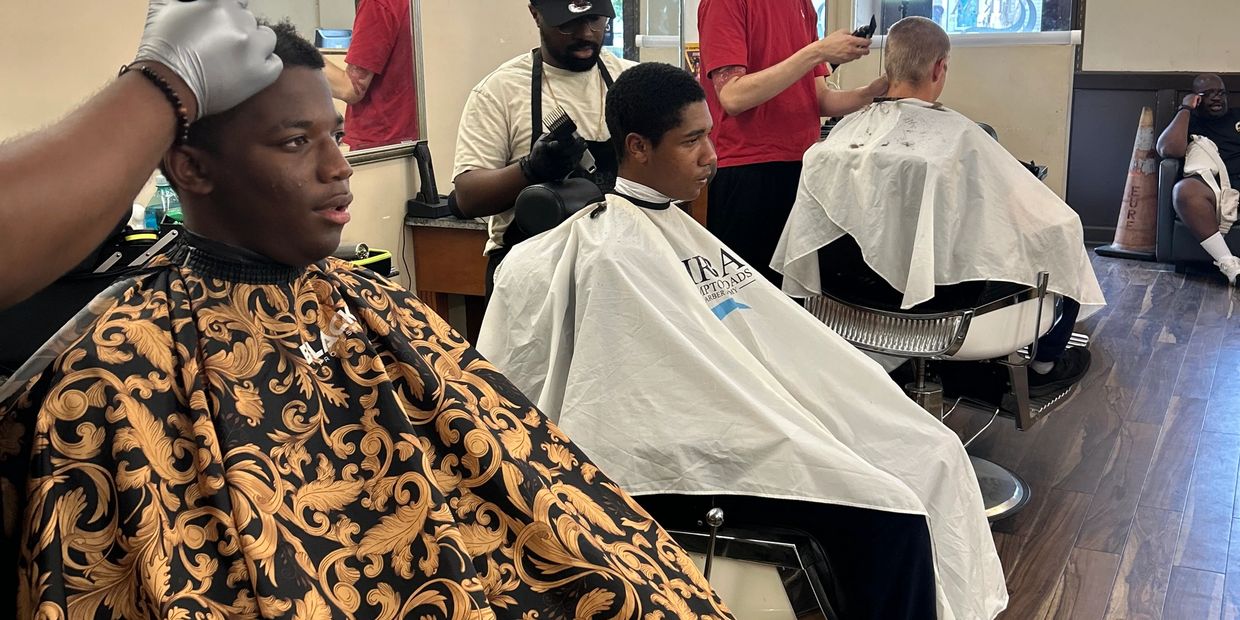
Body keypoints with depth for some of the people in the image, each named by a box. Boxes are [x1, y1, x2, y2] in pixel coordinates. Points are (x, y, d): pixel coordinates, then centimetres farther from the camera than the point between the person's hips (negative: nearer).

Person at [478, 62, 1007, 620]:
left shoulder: (671, 225, 12)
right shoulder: (614, 254, -16)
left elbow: (770, 332, 12)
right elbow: (702, 386, -20)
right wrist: (810, 447, -17)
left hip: (741, 428, 9)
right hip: (690, 464, -9)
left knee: (928, 455, 3)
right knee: (886, 509, -19)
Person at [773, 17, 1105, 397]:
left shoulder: (845, 130, -11)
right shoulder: (957, 135, -24)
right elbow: (1044, 214, -14)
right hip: (941, 294, -6)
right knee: (1062, 231, 19)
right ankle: (1045, 364, 36)